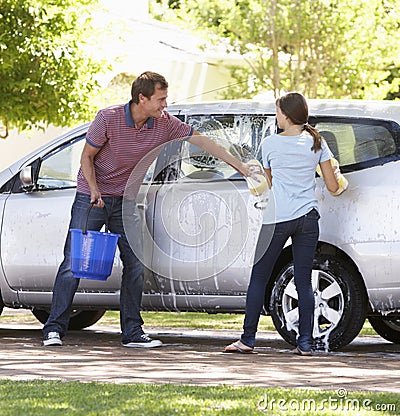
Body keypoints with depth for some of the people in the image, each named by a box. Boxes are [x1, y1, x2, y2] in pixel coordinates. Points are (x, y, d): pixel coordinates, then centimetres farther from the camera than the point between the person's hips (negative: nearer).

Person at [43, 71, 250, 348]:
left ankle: (132, 332, 6)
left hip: (125, 201, 4)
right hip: (92, 198, -4)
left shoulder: (164, 123, -8)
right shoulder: (108, 119, -18)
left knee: (135, 265, -1)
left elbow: (201, 141, -3)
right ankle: (55, 329, -4)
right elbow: (87, 156, -8)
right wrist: (94, 189, -23)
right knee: (74, 262, -8)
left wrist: (240, 167, -6)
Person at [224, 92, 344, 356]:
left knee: (259, 278, 5)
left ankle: (248, 340, 3)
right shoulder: (317, 143, 4)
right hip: (308, 217, 3)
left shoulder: (271, 144, -1)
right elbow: (333, 187, 5)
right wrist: (338, 180, 28)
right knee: (304, 281, 5)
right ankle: (305, 342, 2)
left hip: (279, 219, -3)